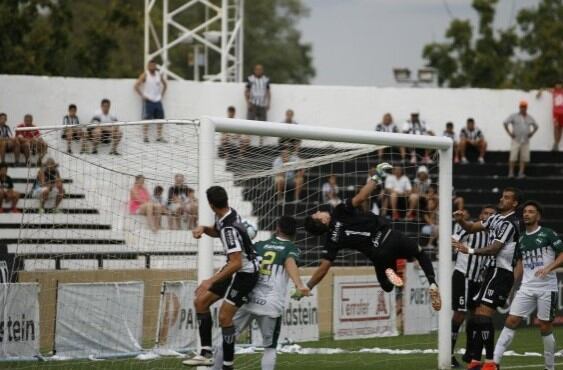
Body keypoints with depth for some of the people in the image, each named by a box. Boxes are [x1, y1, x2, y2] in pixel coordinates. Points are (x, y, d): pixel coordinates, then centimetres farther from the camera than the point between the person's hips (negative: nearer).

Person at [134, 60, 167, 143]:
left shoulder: (159, 75, 10)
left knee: (160, 119, 4)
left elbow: (165, 85, 26)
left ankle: (159, 137, 11)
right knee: (146, 119, -7)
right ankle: (145, 137, -6)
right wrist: (142, 96, -12)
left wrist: (161, 94, 14)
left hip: (158, 101, 5)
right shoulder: (145, 75, -5)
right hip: (148, 101, -5)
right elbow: (136, 86, -9)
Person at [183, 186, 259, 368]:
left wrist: (211, 281, -31)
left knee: (224, 317, -11)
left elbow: (236, 263, -32)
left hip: (245, 273, -10)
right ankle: (206, 353, 9)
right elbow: (217, 232, 21)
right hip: (235, 268, 10)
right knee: (200, 301, 9)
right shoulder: (226, 215, -3)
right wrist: (203, 229, -1)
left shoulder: (229, 228, -29)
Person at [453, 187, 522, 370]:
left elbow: (494, 249, -18)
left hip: (501, 272, -9)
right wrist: (461, 220, -2)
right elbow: (472, 228, 18)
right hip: (492, 270, 9)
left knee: (483, 314, -17)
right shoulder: (496, 218, 15)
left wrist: (470, 250, -25)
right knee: (477, 318, 9)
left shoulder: (510, 223, -13)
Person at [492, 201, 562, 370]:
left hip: (546, 287, -5)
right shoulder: (522, 239, 14)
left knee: (545, 327, 1)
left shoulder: (548, 234, -3)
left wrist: (549, 268, -22)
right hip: (527, 287, 5)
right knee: (511, 321, -5)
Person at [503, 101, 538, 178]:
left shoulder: (530, 118, 12)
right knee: (513, 157, -9)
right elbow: (505, 123, -1)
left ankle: (521, 173, 3)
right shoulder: (514, 116, 0)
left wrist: (532, 133, 8)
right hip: (516, 140, -4)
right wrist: (509, 133, -7)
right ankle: (511, 173, -7)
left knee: (524, 157, -1)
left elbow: (536, 126, 25)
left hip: (525, 141, 4)